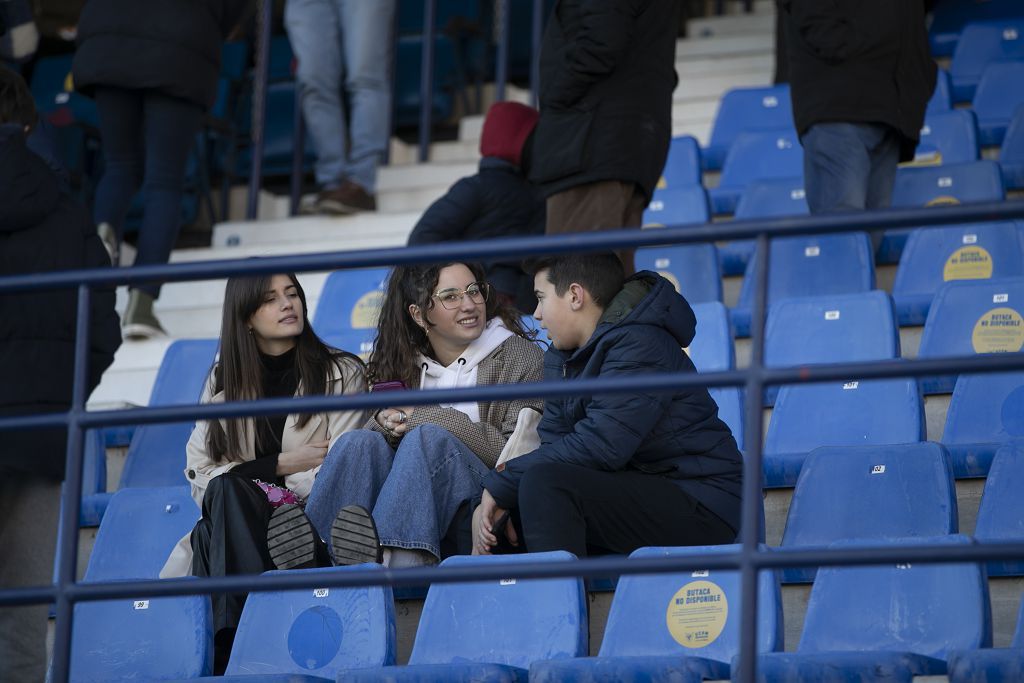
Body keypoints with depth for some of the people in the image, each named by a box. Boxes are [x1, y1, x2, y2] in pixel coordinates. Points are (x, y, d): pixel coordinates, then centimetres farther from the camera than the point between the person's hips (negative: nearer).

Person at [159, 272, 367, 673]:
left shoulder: (342, 375, 6)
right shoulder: (223, 382, 15)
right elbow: (201, 472, 5)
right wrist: (279, 464, -7)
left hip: (310, 529, -3)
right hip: (235, 524, 3)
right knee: (229, 488, -34)